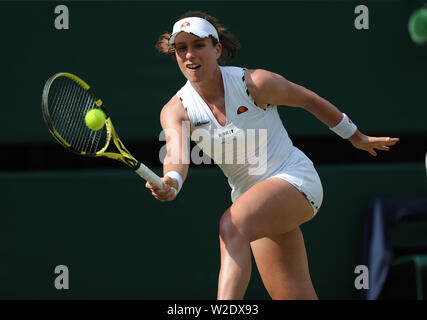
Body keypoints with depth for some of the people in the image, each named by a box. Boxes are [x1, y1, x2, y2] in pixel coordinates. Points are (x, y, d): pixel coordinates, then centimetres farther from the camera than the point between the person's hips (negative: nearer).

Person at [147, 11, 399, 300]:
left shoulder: (255, 83, -14)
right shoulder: (175, 110, -5)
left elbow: (309, 100, 2)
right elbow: (176, 155, -23)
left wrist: (356, 137, 14)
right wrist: (170, 183, -48)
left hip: (295, 178, -5)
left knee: (231, 227, -34)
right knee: (296, 296, 1)